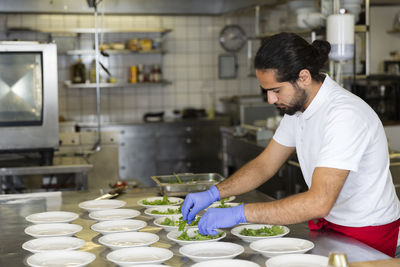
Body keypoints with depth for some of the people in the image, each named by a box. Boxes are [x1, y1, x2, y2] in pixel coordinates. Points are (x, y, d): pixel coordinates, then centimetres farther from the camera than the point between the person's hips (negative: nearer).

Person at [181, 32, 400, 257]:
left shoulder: (345, 115, -25)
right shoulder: (297, 104, 2)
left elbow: (319, 202, -32)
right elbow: (265, 164, 10)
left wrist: (239, 214, -31)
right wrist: (212, 194, -3)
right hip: (330, 224, 7)